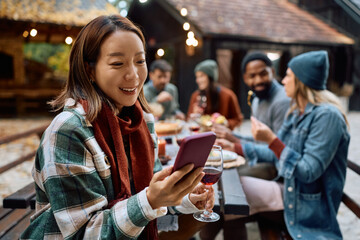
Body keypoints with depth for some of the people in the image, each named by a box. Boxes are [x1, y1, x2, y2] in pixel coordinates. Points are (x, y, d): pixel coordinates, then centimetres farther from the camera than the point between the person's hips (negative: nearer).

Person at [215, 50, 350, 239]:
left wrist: (271, 139, -28)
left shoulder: (327, 115, -21)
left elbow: (309, 172, -24)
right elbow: (276, 154, 10)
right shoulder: (296, 113, 5)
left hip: (311, 207, -7)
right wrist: (235, 147, 10)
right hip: (288, 191, 7)